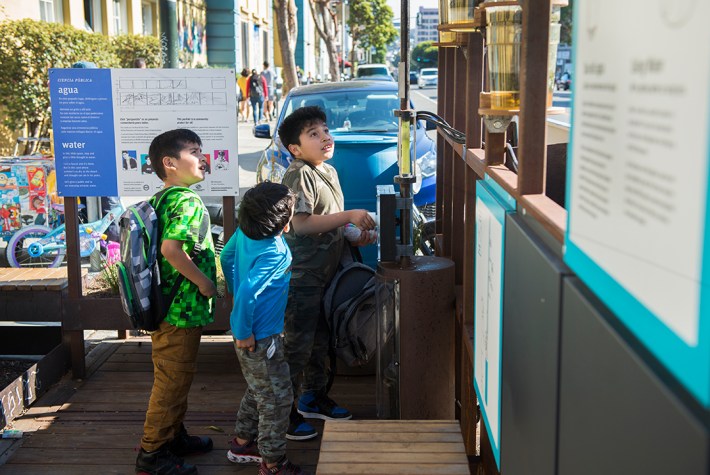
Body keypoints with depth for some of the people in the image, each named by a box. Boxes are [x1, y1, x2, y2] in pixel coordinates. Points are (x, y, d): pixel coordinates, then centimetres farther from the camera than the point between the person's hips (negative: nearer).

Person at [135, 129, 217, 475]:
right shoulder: (188, 201, -19)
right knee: (172, 382, 1)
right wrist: (203, 281, -20)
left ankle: (173, 436, 35)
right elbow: (171, 248, -31)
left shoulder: (164, 200, 11)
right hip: (182, 310, -10)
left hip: (169, 305, 10)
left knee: (175, 379, 21)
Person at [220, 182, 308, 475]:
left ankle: (243, 444, 42)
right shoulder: (275, 253, -28)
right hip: (260, 338, -9)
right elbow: (247, 293, -35)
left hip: (252, 331, 9)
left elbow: (226, 256, 14)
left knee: (258, 390, 26)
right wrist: (243, 333, -23)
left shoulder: (244, 233, -3)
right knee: (277, 398, 5)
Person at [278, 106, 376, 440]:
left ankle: (313, 397, 36)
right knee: (298, 345, -3)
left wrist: (354, 237, 5)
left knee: (320, 340, 20)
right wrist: (349, 216, -26)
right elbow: (301, 223, -29)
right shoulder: (298, 176, -17)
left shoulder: (329, 172, 12)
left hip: (325, 272, 9)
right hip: (302, 277, -9)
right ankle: (283, 413, 8)